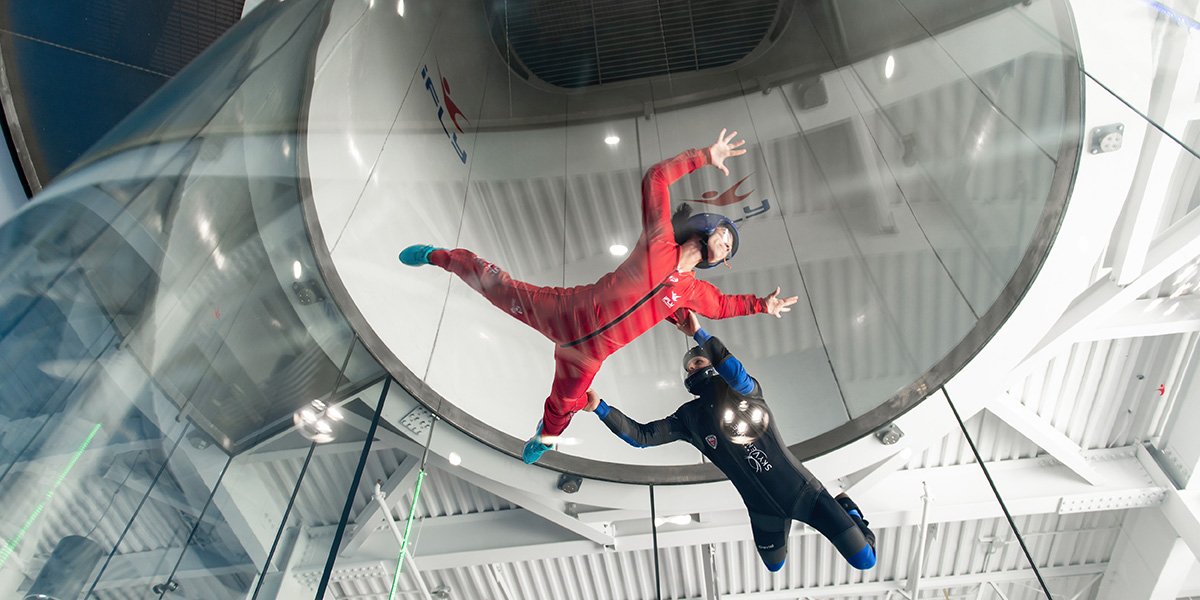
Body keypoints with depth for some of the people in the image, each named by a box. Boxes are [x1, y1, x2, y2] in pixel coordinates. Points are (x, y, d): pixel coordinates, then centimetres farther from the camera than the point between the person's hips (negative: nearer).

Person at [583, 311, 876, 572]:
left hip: (803, 490, -3)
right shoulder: (689, 416, 1)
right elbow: (641, 435, -6)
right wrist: (599, 407, -15)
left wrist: (699, 333, -35)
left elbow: (737, 374, -31)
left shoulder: (745, 390, -5)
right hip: (764, 511, 4)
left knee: (864, 561, -2)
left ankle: (847, 509, 28)